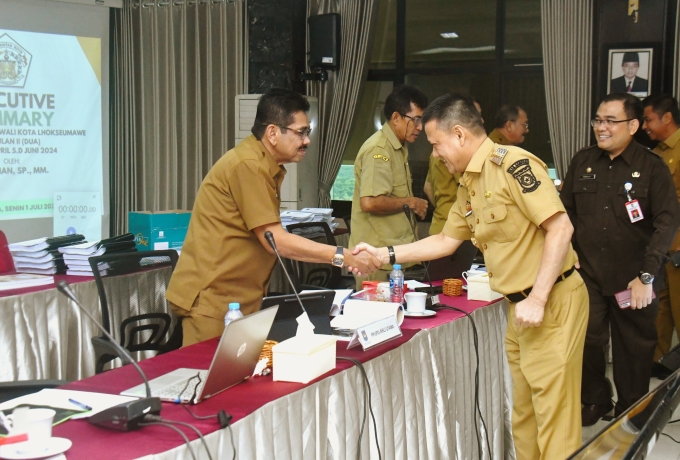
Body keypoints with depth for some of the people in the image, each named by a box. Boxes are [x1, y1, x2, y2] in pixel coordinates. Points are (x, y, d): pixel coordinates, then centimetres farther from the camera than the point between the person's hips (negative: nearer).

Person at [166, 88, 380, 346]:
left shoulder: (268, 167, 13)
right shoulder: (248, 165, -18)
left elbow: (272, 240, 9)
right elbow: (276, 241, -19)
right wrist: (342, 257, -17)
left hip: (238, 298, 9)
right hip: (211, 299, -9)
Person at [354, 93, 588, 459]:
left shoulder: (513, 164, -16)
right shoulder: (469, 185, 13)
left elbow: (560, 227, -21)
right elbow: (446, 240, 24)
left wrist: (537, 299, -23)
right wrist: (386, 255, 19)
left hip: (552, 302, -9)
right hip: (520, 306, 9)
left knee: (553, 412, -2)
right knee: (524, 413, 18)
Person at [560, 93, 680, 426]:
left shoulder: (652, 167, -6)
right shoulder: (582, 161, 5)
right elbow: (566, 210, 12)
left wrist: (646, 275, -16)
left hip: (632, 279, -2)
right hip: (587, 276, 2)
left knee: (634, 348, 8)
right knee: (586, 342, 5)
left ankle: (631, 412, 26)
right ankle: (594, 401, 27)